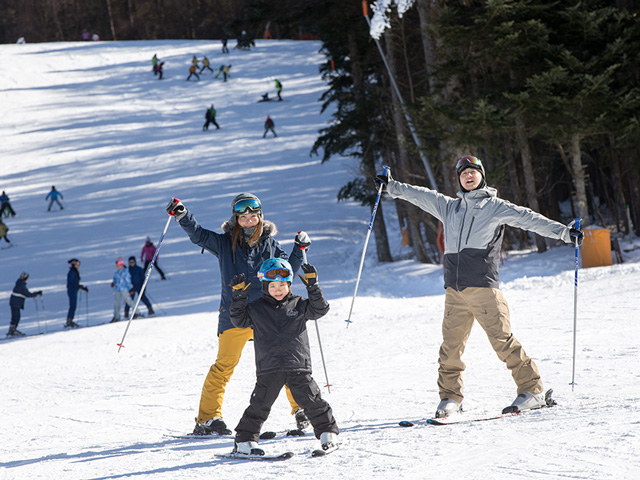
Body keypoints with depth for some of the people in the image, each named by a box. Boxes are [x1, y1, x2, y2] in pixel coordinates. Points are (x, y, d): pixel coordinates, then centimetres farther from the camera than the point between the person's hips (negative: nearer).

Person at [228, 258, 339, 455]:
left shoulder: (299, 305, 7)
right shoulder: (257, 308, 8)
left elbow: (319, 309, 3)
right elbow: (239, 320, 11)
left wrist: (312, 286, -7)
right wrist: (239, 296, 0)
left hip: (297, 366, 0)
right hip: (268, 369, 0)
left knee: (311, 400, 3)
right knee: (259, 405, 0)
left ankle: (328, 432, 17)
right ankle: (244, 439, 9)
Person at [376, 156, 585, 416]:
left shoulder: (496, 207, 8)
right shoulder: (449, 207, 21)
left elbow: (528, 219, 1)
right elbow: (420, 195, 28)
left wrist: (563, 232, -6)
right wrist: (392, 185, 25)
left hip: (483, 286, -4)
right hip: (455, 291, 4)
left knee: (503, 340, -10)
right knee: (451, 345, 2)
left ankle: (532, 390, -5)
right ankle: (450, 396, 13)